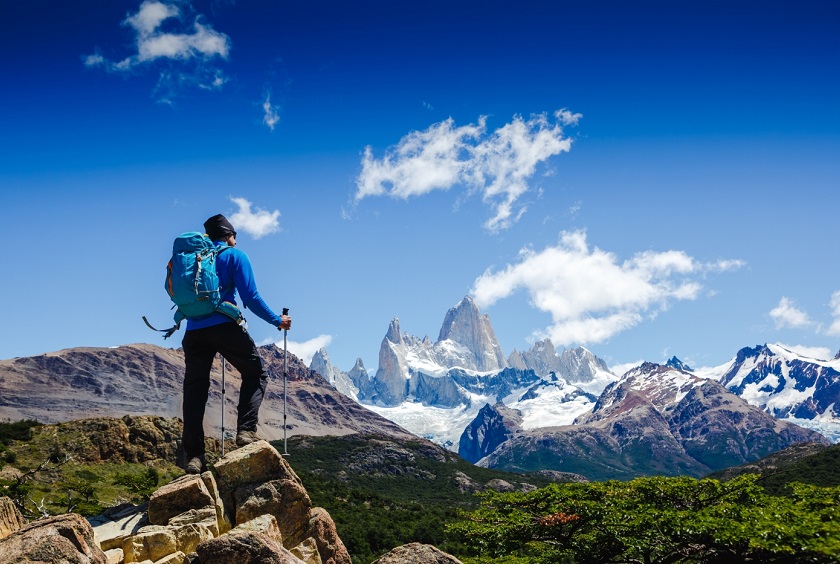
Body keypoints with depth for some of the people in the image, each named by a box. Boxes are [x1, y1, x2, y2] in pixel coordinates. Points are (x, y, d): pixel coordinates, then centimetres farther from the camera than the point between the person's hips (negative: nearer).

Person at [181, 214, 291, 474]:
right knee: (256, 374, 13)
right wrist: (277, 320, 7)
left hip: (194, 332, 4)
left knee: (194, 390, 5)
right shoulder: (235, 256, 6)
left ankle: (193, 455, -1)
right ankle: (246, 430, -5)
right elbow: (250, 297, -3)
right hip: (225, 326, -4)